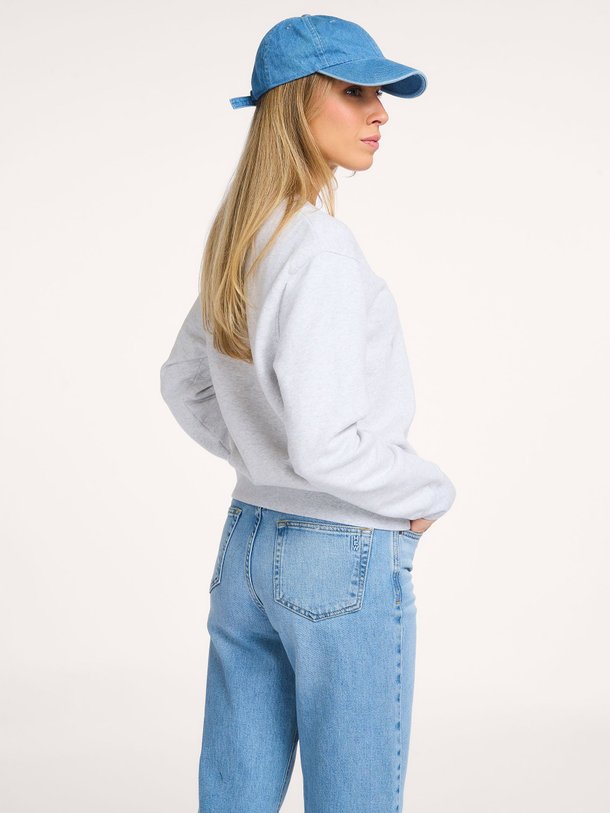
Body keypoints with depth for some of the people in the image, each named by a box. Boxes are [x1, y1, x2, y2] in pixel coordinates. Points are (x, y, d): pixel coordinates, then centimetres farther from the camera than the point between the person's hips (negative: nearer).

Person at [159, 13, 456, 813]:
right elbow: (325, 445, -25)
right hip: (346, 562, -8)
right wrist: (431, 491, -9)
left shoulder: (240, 242, 6)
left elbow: (184, 386, 18)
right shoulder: (319, 251, -21)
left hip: (248, 542, 8)